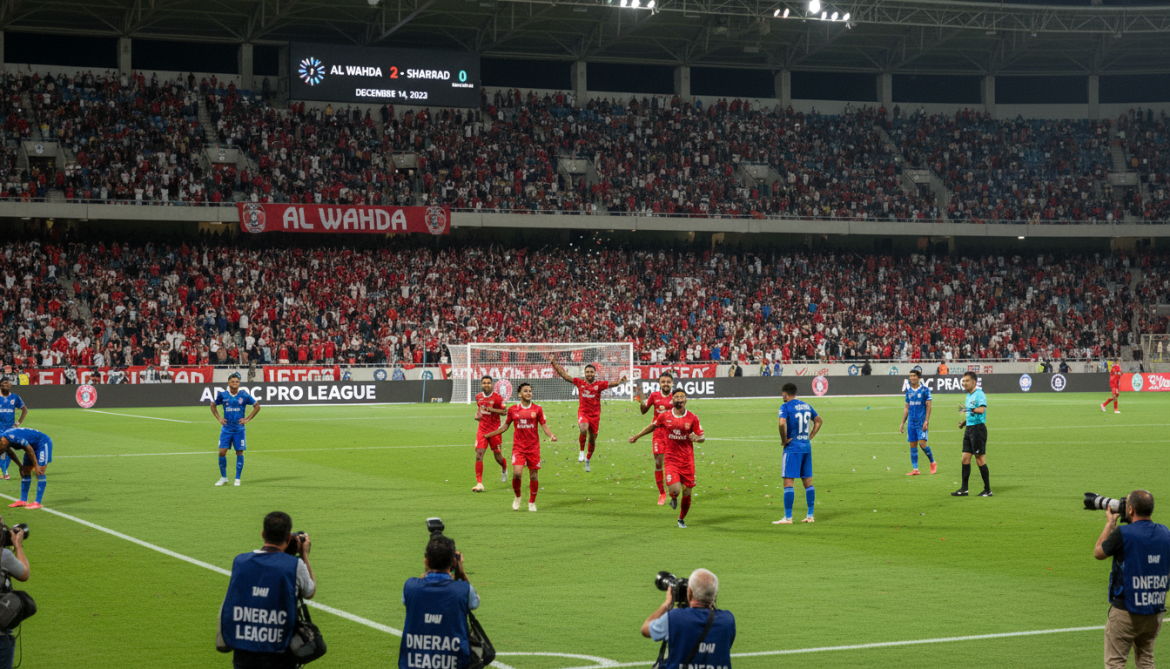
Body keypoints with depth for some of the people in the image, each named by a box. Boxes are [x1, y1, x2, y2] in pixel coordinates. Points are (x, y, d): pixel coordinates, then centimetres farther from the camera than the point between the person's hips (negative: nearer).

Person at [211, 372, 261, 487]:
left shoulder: (244, 395, -5)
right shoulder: (223, 395, -1)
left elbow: (257, 406, 4)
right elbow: (213, 405, 17)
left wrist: (248, 419, -2)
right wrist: (219, 418, 7)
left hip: (239, 429, -1)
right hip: (226, 429, 1)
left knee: (239, 452, -1)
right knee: (222, 452, -5)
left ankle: (237, 479, 10)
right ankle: (223, 477, 11)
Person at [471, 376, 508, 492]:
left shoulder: (498, 397, -8)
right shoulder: (478, 397, 7)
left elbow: (505, 411, -8)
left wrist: (492, 409, -22)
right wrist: (477, 414, 5)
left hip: (494, 430, -3)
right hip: (482, 430, 3)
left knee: (498, 457, 7)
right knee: (479, 455, -12)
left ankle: (504, 469, 45)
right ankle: (479, 483, -13)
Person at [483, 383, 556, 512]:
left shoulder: (537, 409, 2)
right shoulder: (513, 409, 4)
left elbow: (544, 426, 3)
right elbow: (505, 427, 16)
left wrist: (551, 435, -17)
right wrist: (488, 435, 16)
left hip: (533, 447, 1)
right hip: (518, 447, -1)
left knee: (534, 475, 3)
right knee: (517, 473, -16)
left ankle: (532, 502, 20)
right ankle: (517, 497, 10)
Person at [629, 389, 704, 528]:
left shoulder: (692, 418, -1)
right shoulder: (665, 416, 0)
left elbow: (703, 437, 4)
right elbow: (652, 426, 19)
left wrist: (697, 438, -20)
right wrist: (636, 436, 28)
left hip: (687, 461, 1)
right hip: (671, 459, -1)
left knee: (687, 493, 4)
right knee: (675, 489, -20)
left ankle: (681, 519, 29)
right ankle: (673, 498, 20)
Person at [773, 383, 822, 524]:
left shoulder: (785, 407, -9)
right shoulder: (806, 406, 13)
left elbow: (782, 423, -26)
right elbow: (819, 421, 24)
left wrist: (784, 439, -12)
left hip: (792, 448, -7)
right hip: (807, 447, 7)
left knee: (788, 481, -5)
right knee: (808, 482, 11)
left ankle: (788, 517, -7)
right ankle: (810, 516, 13)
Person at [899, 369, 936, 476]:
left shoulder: (925, 389, -4)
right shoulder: (908, 390, 11)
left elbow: (928, 406, -7)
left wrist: (926, 421, -15)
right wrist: (902, 423, 14)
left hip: (922, 422, -5)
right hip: (911, 422, 5)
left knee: (922, 443, -13)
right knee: (913, 445, 3)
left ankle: (933, 463, 10)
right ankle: (915, 469, 7)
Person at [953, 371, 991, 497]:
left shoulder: (979, 394, -12)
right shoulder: (969, 396, 16)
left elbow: (982, 409, -29)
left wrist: (970, 410, -41)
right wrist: (965, 422, 14)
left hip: (978, 428, -9)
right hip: (969, 429, 9)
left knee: (980, 459, -5)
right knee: (965, 458, 7)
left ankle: (987, 490, 2)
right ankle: (964, 489, 11)